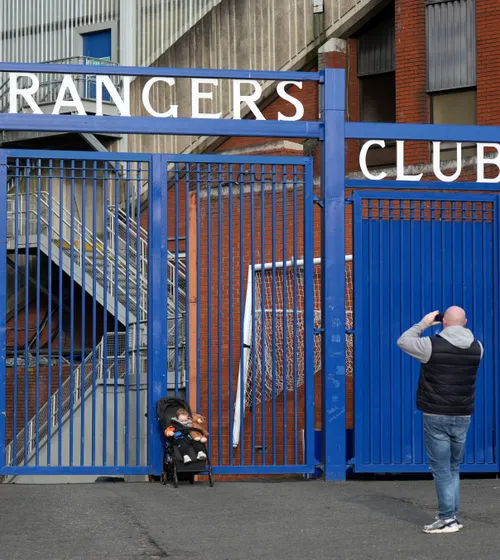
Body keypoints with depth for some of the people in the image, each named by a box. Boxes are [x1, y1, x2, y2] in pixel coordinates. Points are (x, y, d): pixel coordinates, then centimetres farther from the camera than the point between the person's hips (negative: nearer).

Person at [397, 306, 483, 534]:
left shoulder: (433, 345, -14)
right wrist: (458, 329, 16)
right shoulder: (477, 348, 0)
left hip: (436, 417, -5)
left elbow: (403, 341, 2)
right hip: (463, 416, 5)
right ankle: (452, 517, 17)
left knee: (441, 470, 0)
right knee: (453, 468, 15)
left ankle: (447, 518, -2)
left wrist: (423, 324, 10)